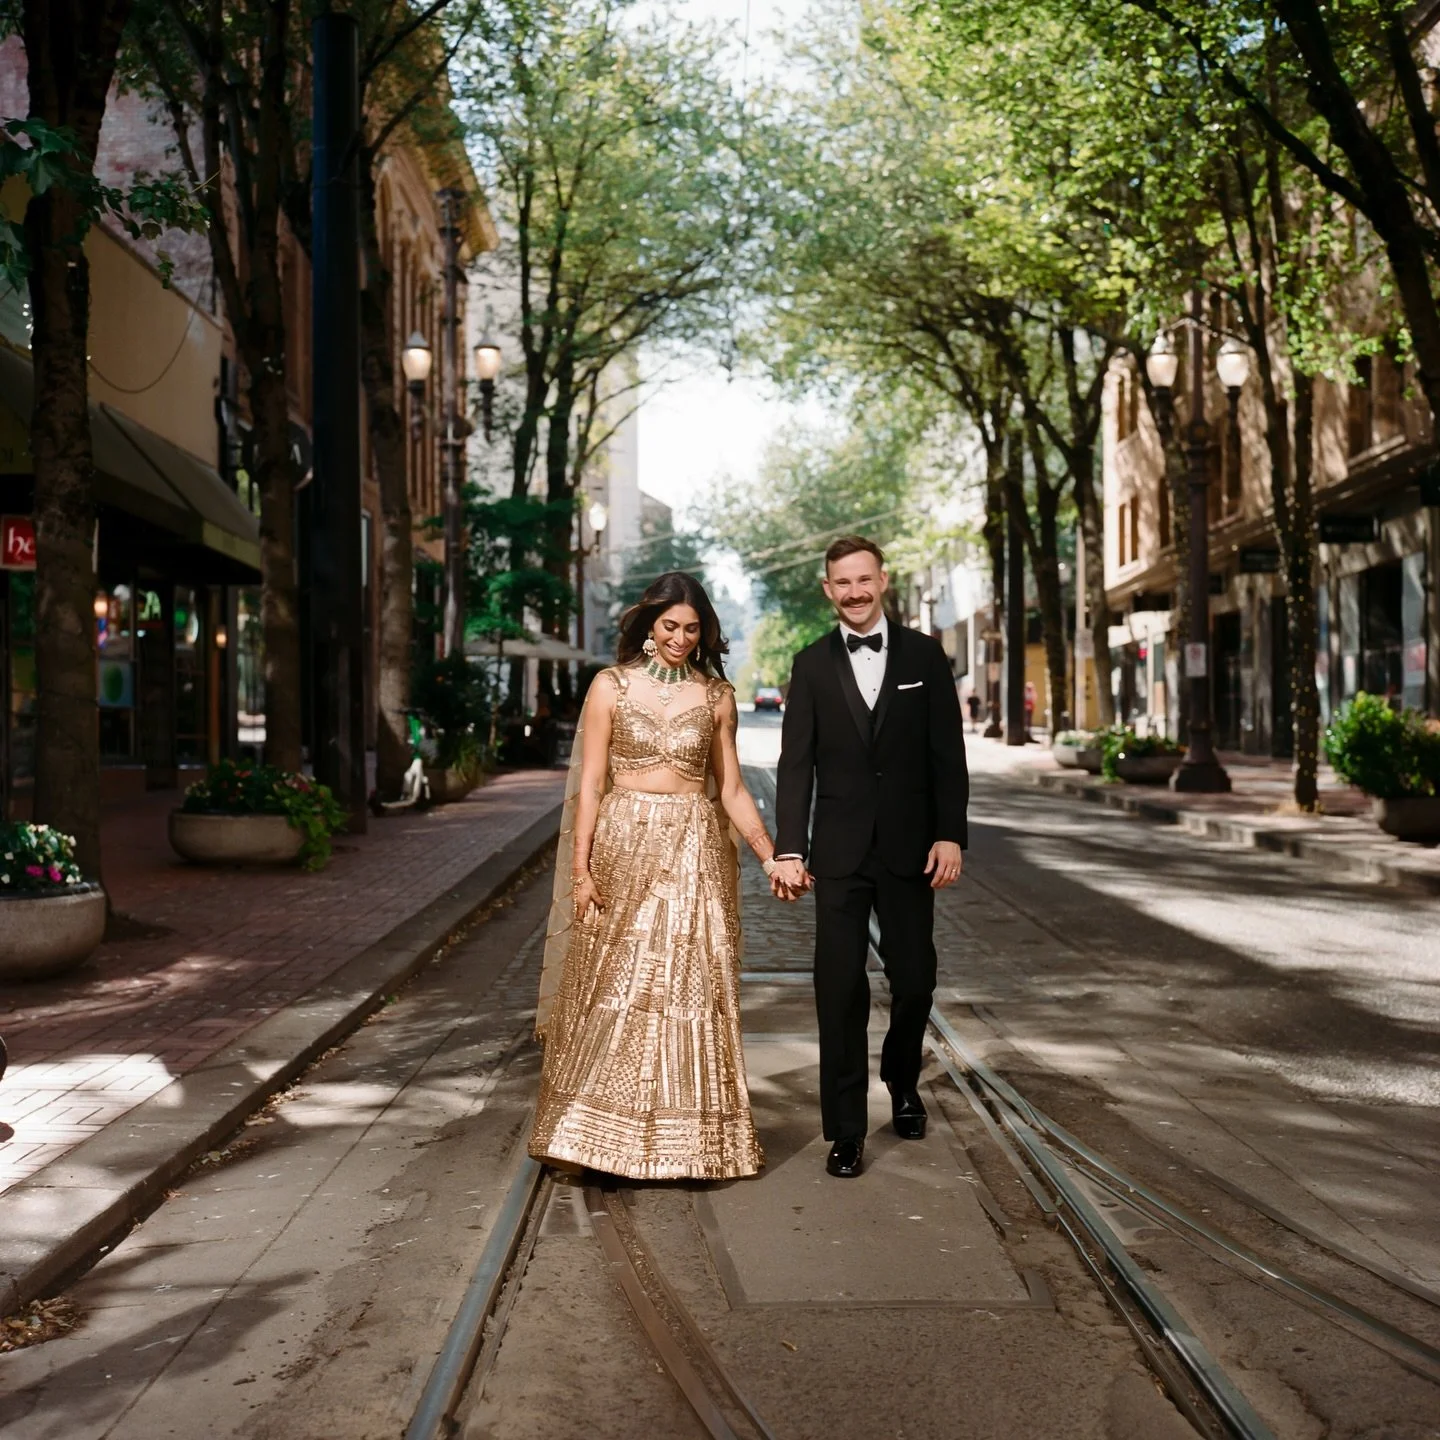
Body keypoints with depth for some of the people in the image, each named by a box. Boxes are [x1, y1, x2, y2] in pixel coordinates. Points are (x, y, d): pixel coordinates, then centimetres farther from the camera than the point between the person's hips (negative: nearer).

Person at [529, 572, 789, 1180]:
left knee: (691, 989, 3)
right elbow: (590, 784, -1)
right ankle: (604, 1135, 14)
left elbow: (731, 790, 8)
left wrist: (769, 854, -4)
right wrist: (580, 869, -8)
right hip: (623, 849, -1)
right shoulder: (611, 686, 2)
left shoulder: (716, 695, 7)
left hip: (695, 855, 1)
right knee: (613, 993, 2)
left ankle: (690, 1138, 15)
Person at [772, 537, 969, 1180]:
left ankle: (902, 1083, 36)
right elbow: (796, 763, -1)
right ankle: (845, 1130, 8)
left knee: (914, 980, 8)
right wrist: (789, 849, -9)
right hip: (839, 853, 0)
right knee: (840, 989, -1)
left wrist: (950, 834, -6)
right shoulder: (812, 664, 3)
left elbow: (948, 752, 2)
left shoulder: (923, 654, 3)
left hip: (910, 848, 1)